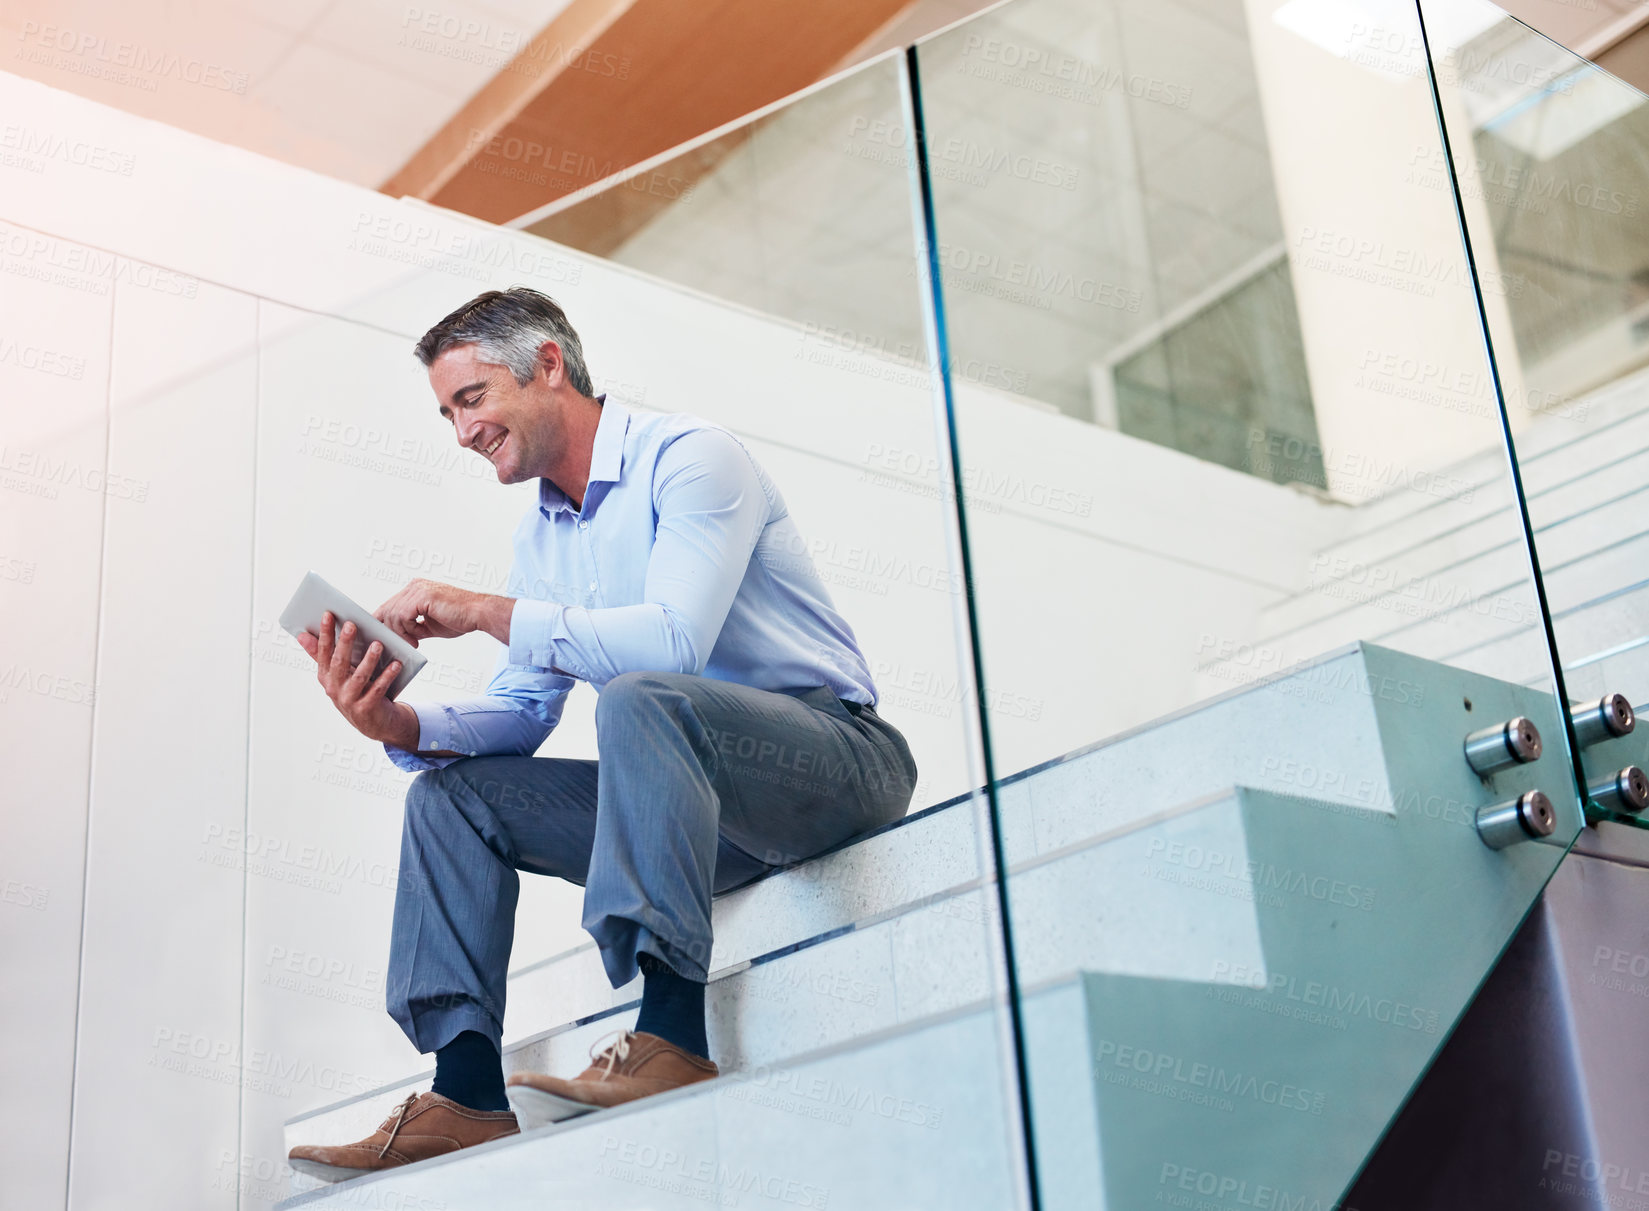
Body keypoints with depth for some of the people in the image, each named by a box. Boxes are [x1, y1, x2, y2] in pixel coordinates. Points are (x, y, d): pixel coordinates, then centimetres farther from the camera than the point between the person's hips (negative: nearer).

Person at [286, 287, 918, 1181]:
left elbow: (673, 641, -25)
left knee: (638, 700, -36)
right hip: (693, 802, 8)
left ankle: (672, 1040, -41)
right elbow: (521, 714, 12)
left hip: (835, 752, -8)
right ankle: (468, 1096, -11)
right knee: (450, 795, 0)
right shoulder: (540, 534, 16)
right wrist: (401, 725, -7)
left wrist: (487, 611, -20)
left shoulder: (688, 457, -10)